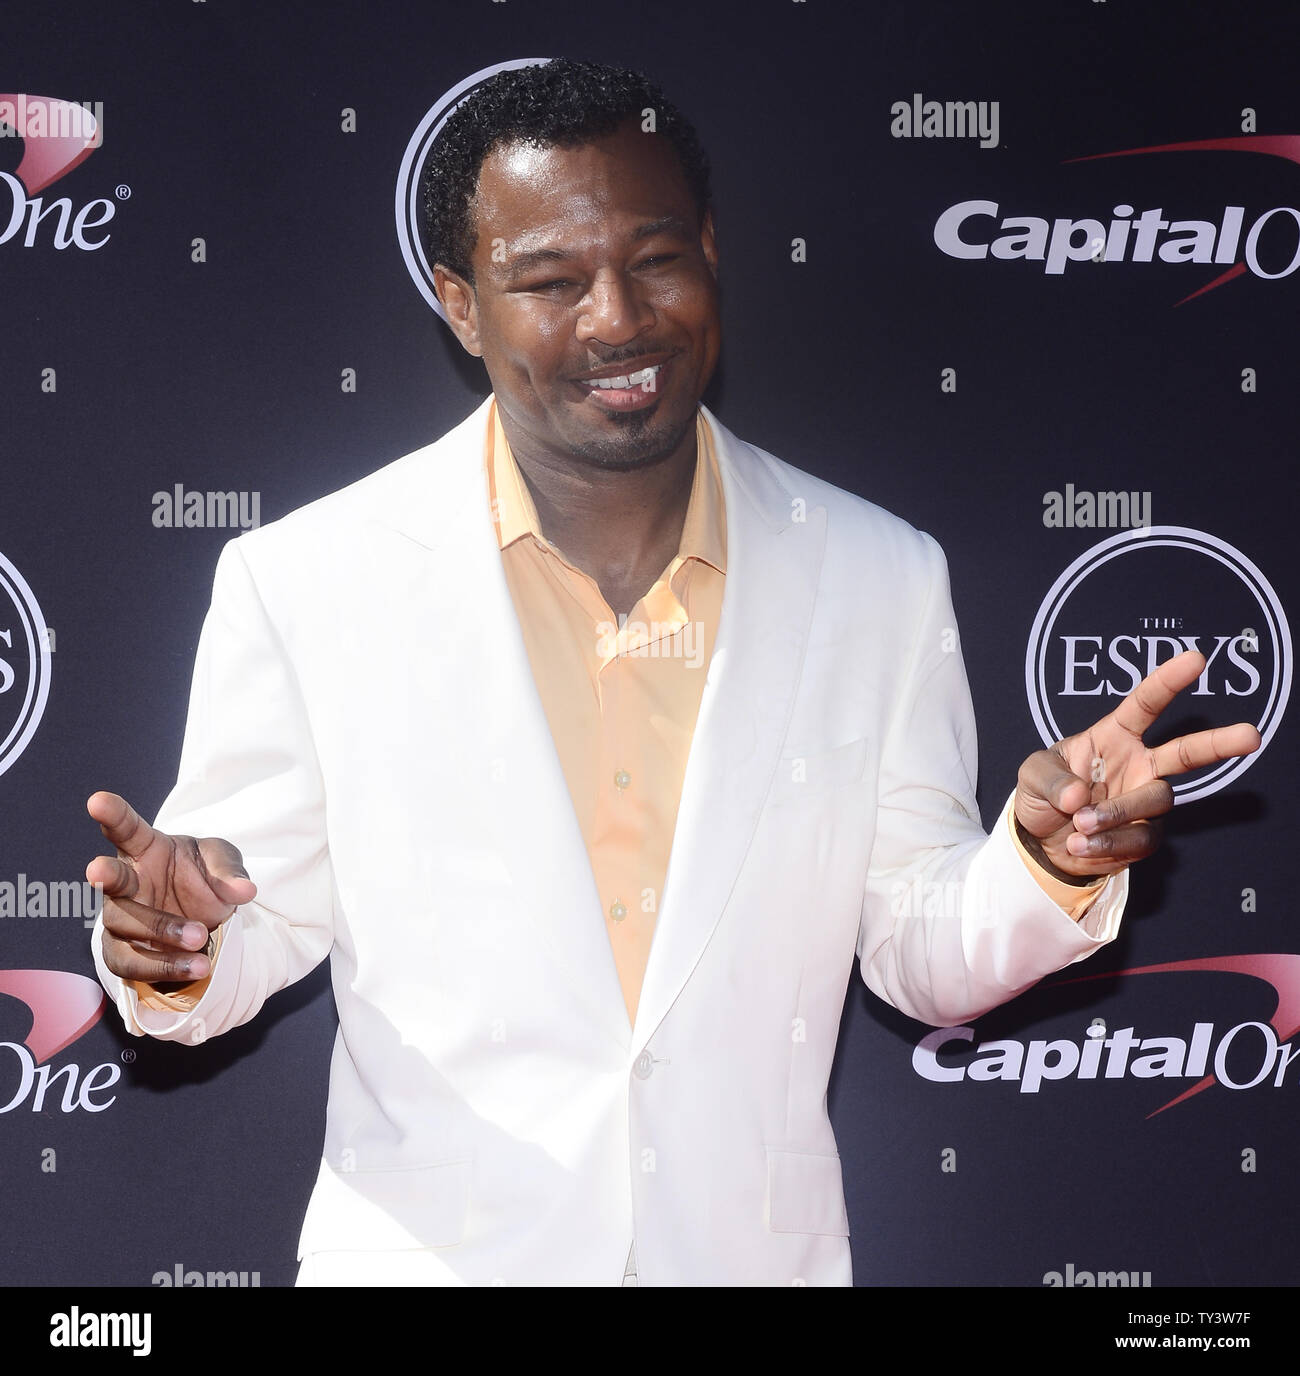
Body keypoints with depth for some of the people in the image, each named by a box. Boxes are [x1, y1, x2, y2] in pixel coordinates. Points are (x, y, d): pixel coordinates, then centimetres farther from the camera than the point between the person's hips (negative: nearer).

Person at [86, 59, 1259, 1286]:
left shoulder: (882, 582, -3)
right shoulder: (301, 584, -10)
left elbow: (921, 953, 3)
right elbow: (264, 917, -1)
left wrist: (1047, 861, -16)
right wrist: (174, 939, -22)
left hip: (757, 1252, 2)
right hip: (425, 1254, -1)